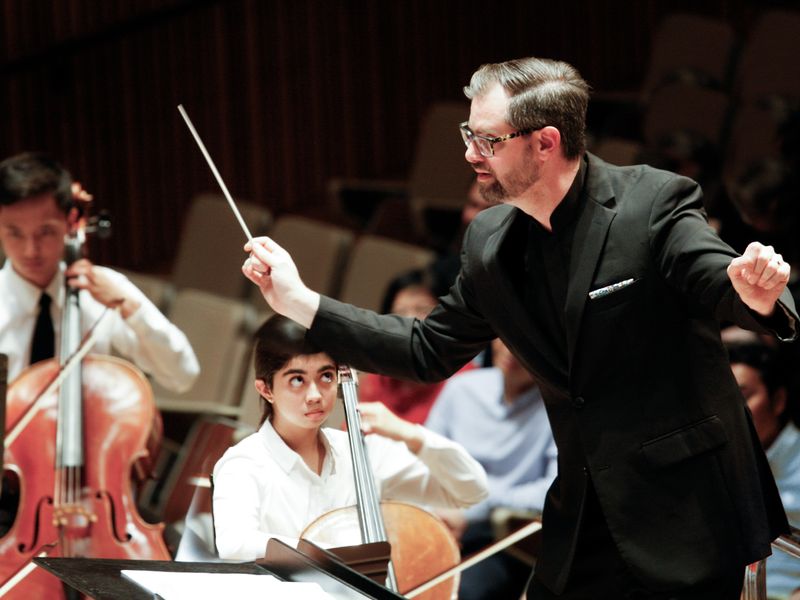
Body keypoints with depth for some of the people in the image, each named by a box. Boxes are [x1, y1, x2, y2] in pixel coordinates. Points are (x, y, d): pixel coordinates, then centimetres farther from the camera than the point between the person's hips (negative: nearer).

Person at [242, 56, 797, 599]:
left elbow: (727, 288, -22)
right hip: (583, 523, 6)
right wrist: (299, 302, 11)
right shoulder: (492, 244, 6)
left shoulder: (655, 205, -13)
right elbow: (429, 351, 16)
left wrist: (755, 295, -48)